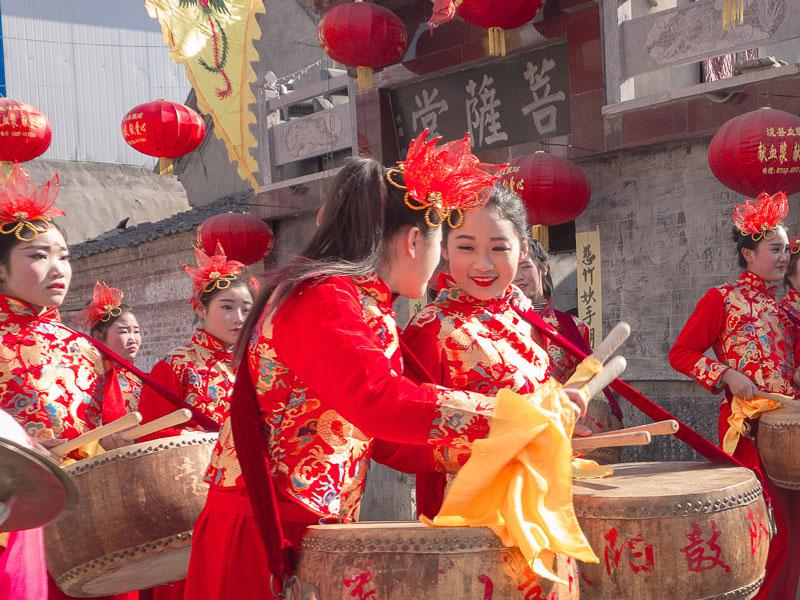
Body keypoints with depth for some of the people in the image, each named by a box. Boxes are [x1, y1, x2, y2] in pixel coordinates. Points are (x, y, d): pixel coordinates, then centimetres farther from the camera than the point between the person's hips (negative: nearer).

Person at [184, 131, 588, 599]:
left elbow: (392, 442, 13)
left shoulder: (367, 307, 13)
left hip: (317, 533, 9)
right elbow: (382, 403, -31)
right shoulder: (320, 300, -17)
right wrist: (512, 414, -26)